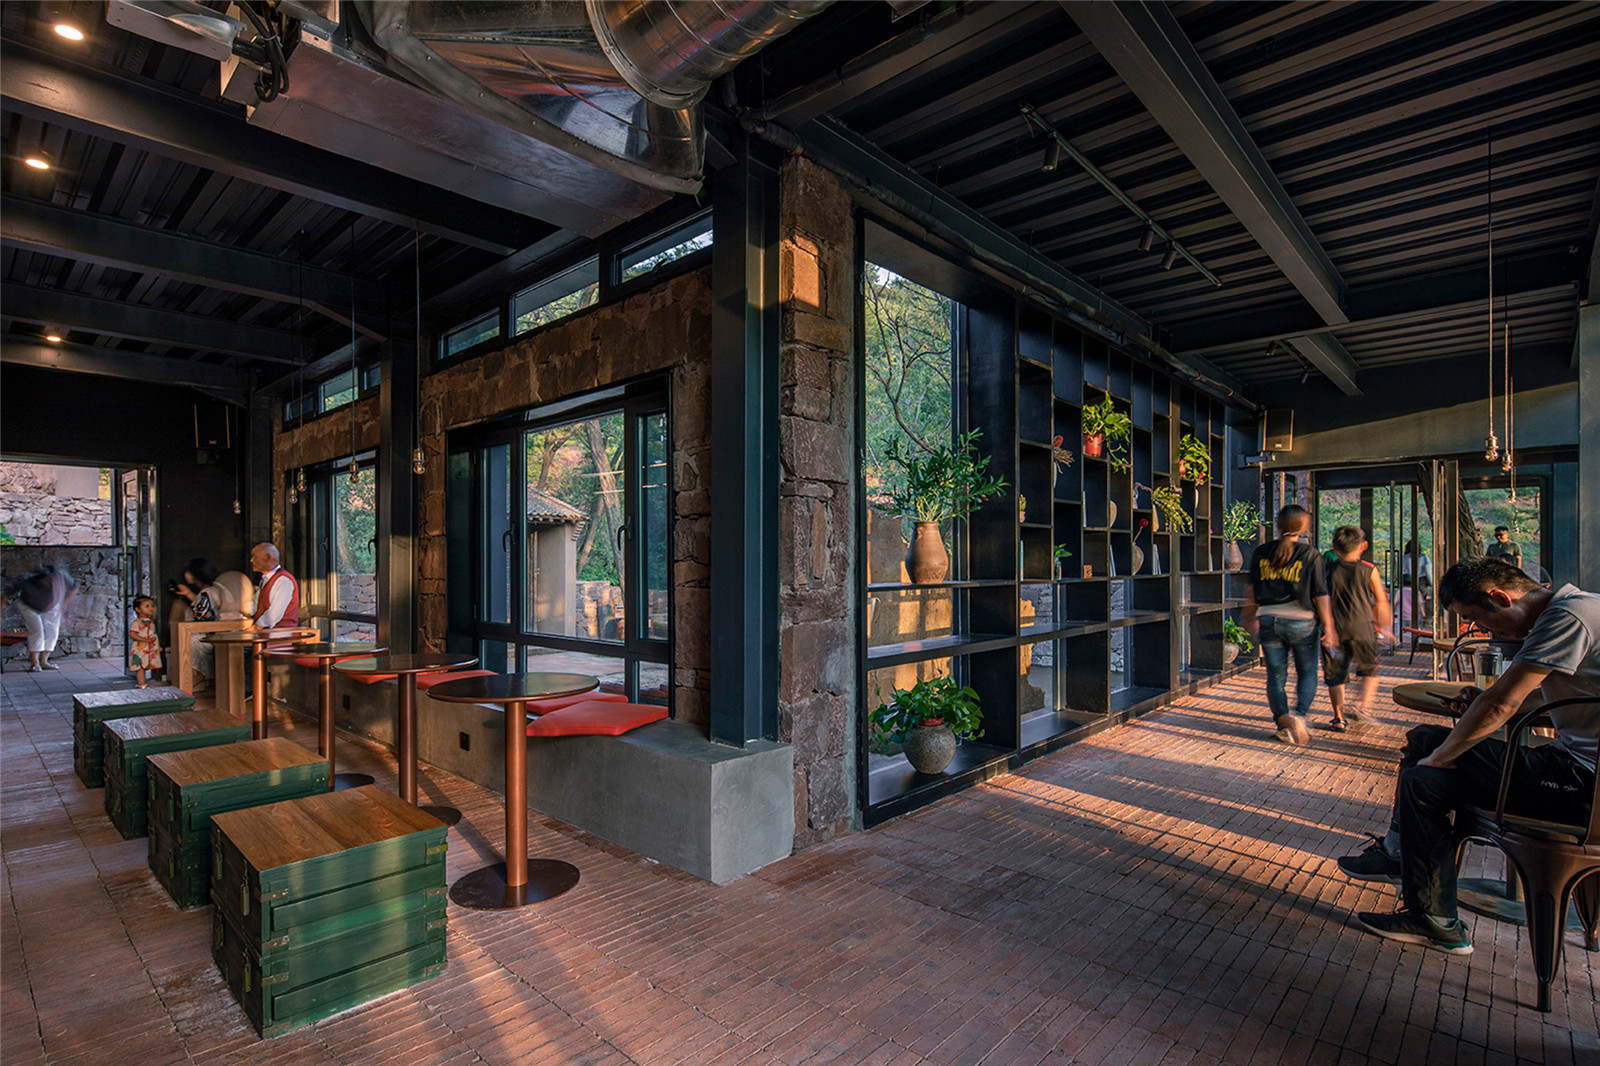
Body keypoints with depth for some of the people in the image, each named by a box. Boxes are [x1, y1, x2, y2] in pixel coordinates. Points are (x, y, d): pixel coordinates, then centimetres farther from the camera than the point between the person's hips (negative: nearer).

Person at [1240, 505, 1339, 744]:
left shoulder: (1261, 552, 1)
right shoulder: (1310, 555, -7)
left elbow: (1253, 589, 10)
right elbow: (1320, 595, -6)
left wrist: (1250, 616, 22)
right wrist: (1328, 628, 0)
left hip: (1268, 620, 2)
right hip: (1301, 621, -2)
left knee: (1276, 675, 9)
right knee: (1307, 672, 14)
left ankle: (1283, 723, 10)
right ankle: (1300, 714, -3)